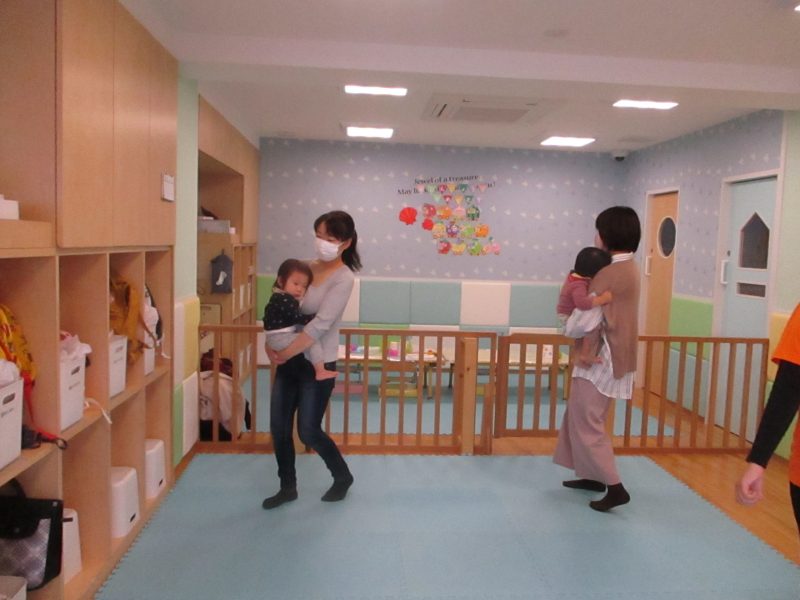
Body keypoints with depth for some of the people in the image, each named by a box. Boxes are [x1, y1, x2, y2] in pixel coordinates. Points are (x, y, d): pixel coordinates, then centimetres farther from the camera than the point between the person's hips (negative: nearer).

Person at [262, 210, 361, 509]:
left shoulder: (344, 278, -16)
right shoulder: (306, 267, 4)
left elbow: (320, 324, -23)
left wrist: (283, 354, -19)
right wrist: (271, 344, -6)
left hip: (318, 364, -6)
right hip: (290, 360, 6)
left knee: (308, 431, 2)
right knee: (278, 427, 9)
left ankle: (343, 477, 28)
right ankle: (288, 487, 29)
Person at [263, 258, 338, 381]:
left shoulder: (280, 298, 14)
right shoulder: (284, 300, -20)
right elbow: (299, 318, -23)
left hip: (279, 339, 11)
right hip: (280, 338, -11)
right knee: (313, 341, -20)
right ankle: (320, 371, -23)